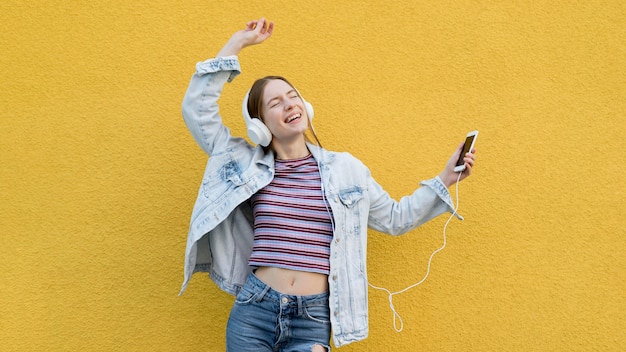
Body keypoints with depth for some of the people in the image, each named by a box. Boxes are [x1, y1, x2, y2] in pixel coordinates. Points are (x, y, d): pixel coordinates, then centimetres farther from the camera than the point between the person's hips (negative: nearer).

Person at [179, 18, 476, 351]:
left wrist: (446, 179, 10)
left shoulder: (344, 168, 7)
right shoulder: (247, 163, 4)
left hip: (313, 318, 0)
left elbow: (395, 218, 17)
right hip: (253, 311, 0)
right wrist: (237, 43, 2)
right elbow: (197, 109, 2)